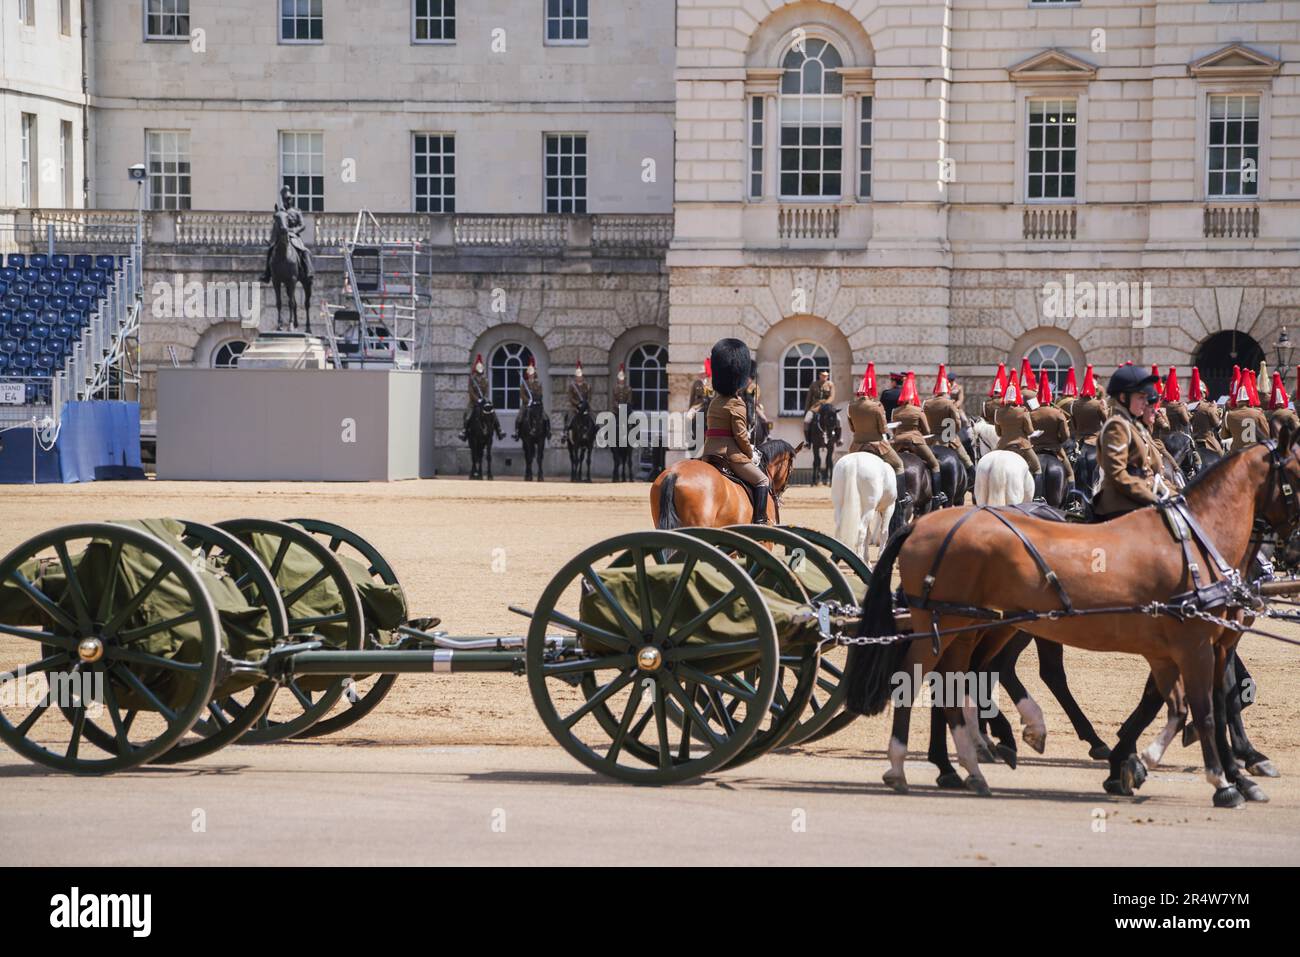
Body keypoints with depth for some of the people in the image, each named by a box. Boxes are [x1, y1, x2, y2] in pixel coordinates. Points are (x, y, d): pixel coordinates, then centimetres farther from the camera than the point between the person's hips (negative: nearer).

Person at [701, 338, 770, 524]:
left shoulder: (714, 402, 15)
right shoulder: (736, 404, -11)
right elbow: (740, 434, -15)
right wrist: (751, 454, 1)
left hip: (709, 453, 8)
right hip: (731, 454, -8)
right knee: (763, 481, -1)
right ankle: (759, 521, -9)